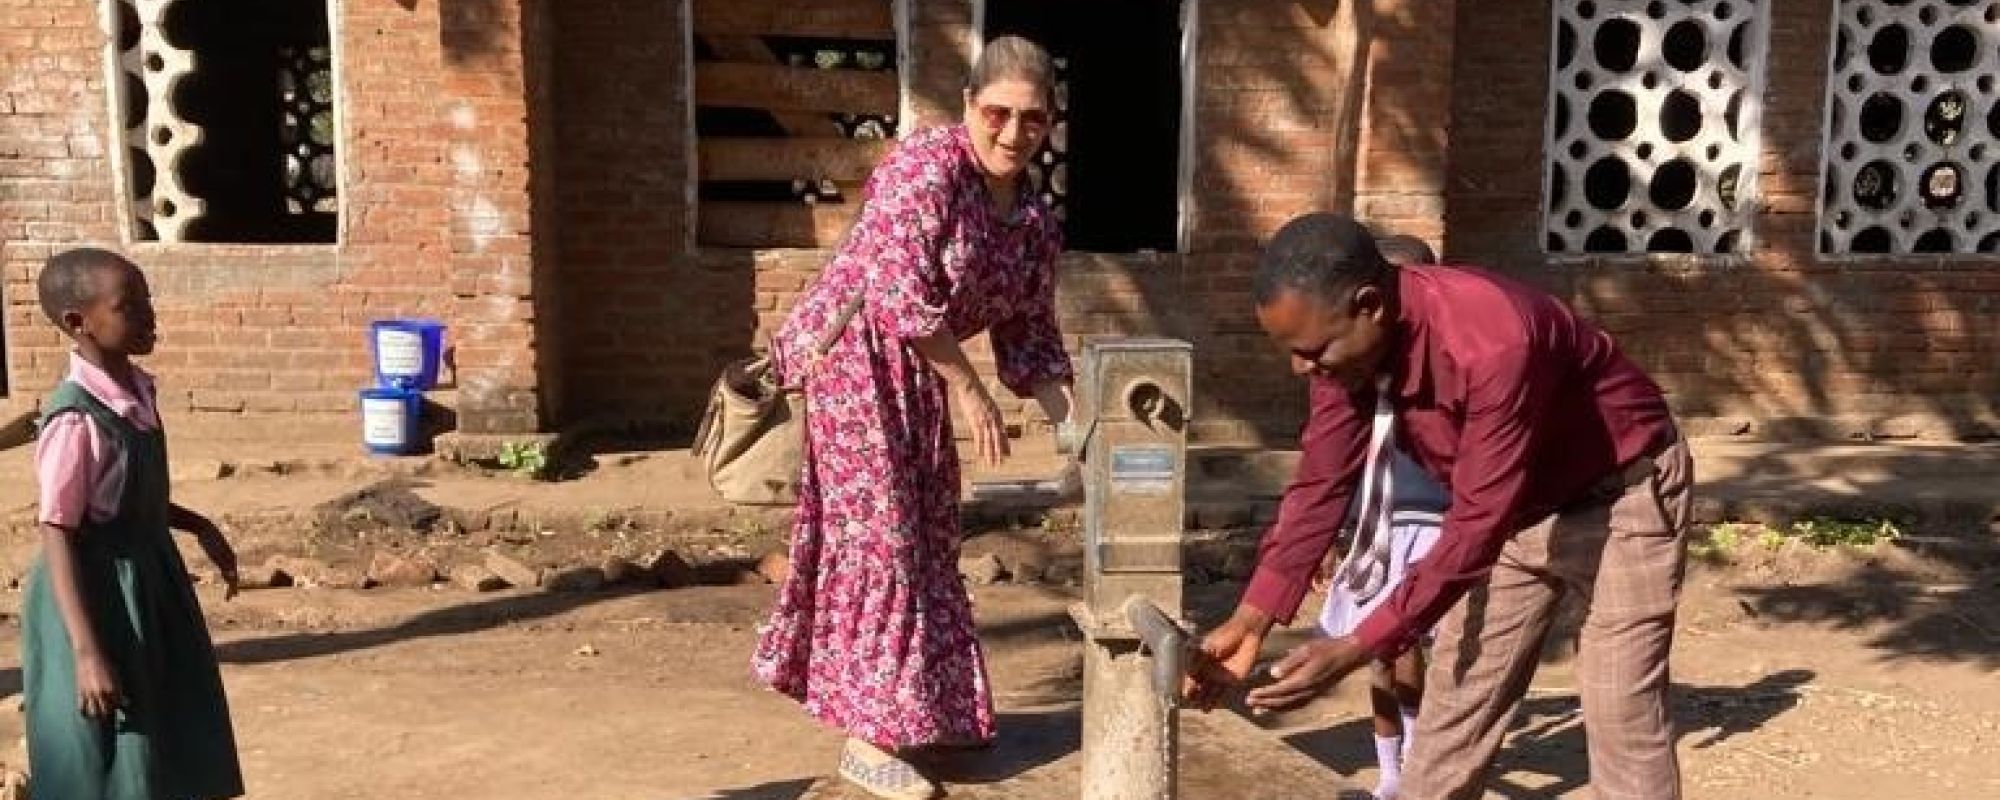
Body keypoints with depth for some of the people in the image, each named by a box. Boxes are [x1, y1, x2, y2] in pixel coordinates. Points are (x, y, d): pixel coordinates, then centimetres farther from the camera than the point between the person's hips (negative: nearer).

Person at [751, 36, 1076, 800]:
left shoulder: (1037, 221, 6)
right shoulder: (927, 165, -18)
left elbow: (1029, 332, 9)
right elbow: (897, 289, -25)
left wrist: (1073, 418, -4)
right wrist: (968, 387, -19)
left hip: (918, 374, 8)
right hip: (852, 353, -8)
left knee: (924, 536, 13)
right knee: (877, 535, -6)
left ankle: (920, 708, 29)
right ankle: (868, 737, 3)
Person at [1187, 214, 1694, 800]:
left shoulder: (1494, 343, -39)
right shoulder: (1349, 345, -16)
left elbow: (1477, 526, -36)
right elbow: (1321, 487, -10)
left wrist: (1356, 650, -38)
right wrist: (1249, 622, -18)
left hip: (1623, 495, -6)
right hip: (1518, 507, 7)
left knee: (1620, 718, -7)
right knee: (1453, 700, 7)